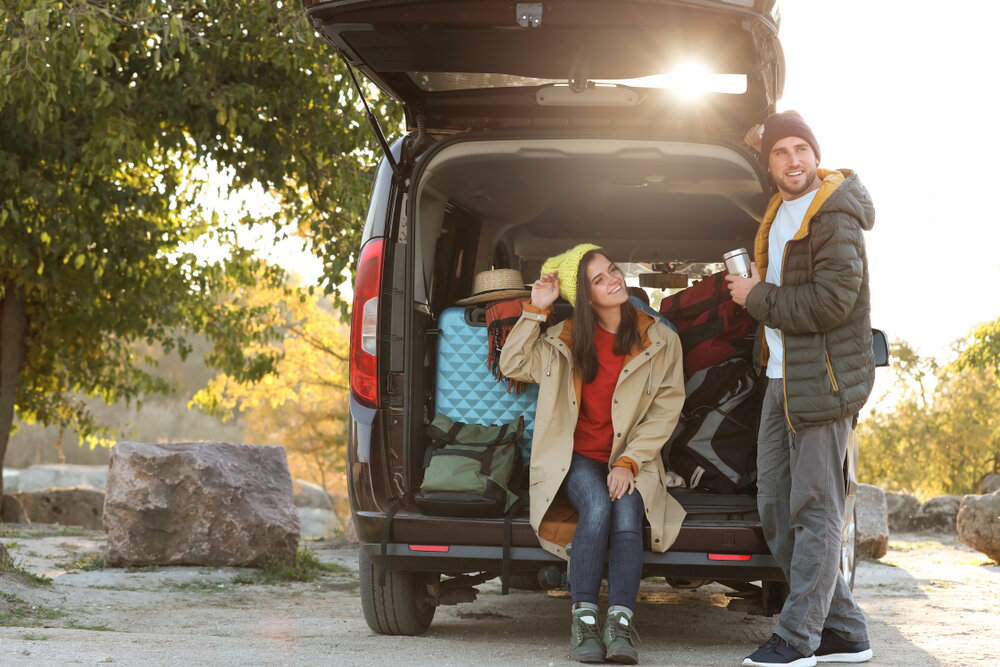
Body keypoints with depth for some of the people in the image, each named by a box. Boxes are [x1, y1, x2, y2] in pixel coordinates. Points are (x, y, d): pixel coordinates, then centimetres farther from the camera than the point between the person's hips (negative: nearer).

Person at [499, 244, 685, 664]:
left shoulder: (660, 341, 3)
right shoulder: (567, 338, 9)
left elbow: (666, 410, -2)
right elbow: (512, 365, 6)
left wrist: (628, 462, -14)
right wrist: (536, 310, -3)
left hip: (632, 460, 0)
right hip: (577, 457, 0)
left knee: (627, 514, -32)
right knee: (597, 507, -32)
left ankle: (620, 624, -36)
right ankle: (583, 619, -29)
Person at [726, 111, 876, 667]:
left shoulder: (835, 219, -14)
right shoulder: (780, 210, 13)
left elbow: (831, 302, -23)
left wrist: (759, 298, -11)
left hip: (824, 380, -10)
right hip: (781, 379, 10)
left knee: (814, 511, -6)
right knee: (776, 509, 10)